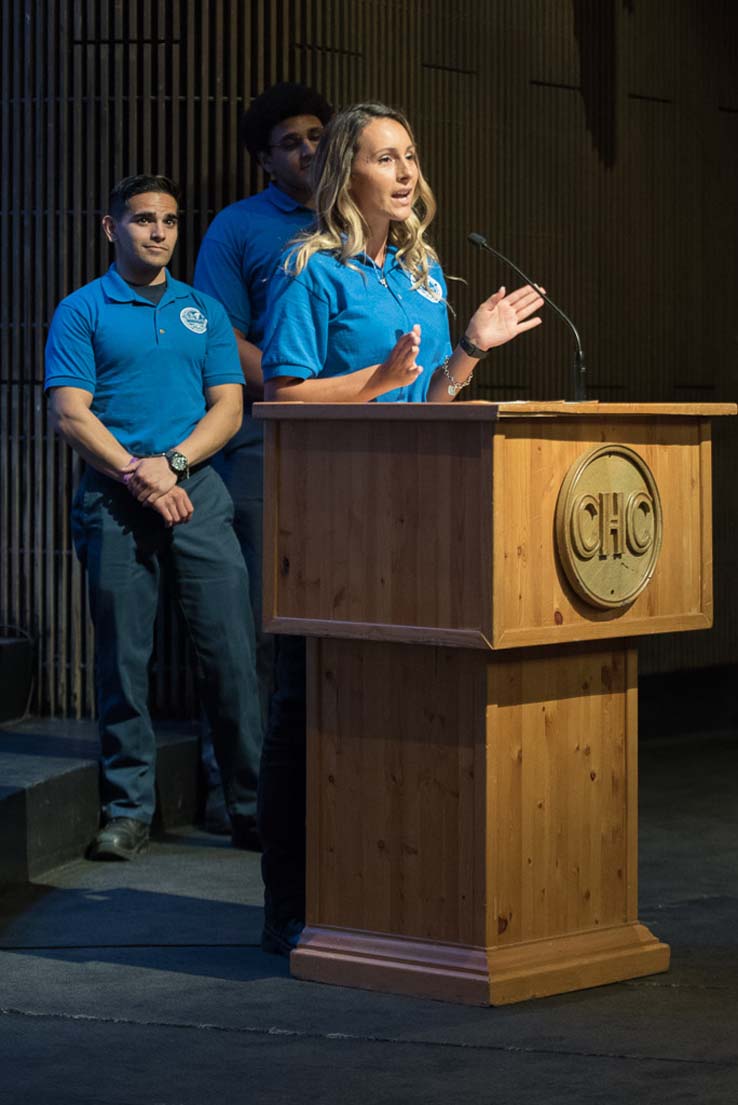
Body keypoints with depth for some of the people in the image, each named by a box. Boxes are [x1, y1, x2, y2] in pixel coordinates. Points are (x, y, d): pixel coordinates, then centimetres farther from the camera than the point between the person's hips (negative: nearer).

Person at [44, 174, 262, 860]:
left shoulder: (204, 312, 15)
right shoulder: (82, 312, 5)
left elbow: (228, 408, 8)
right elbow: (71, 416, -3)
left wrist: (173, 462, -8)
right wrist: (136, 475, -14)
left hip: (198, 493, 2)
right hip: (113, 501, -2)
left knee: (232, 652, -2)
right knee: (123, 659, 0)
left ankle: (255, 803, 4)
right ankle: (128, 810, 8)